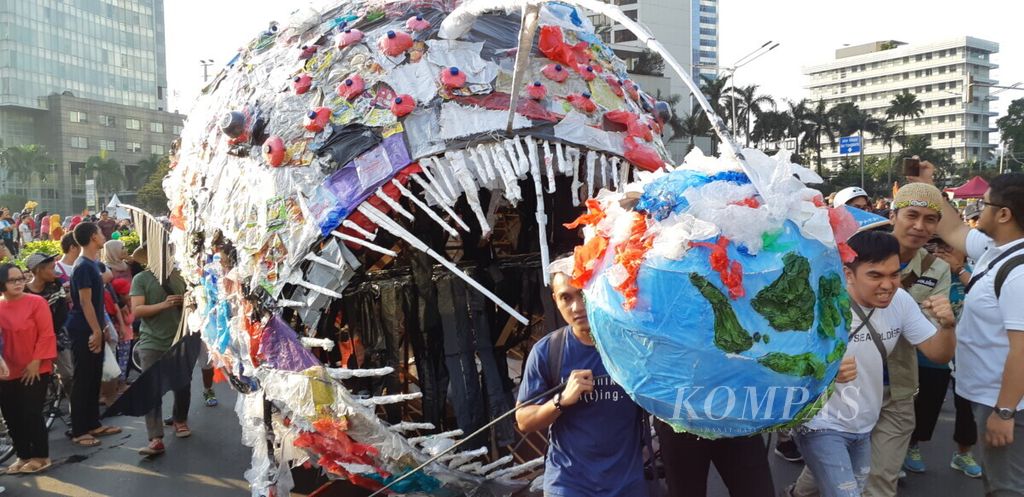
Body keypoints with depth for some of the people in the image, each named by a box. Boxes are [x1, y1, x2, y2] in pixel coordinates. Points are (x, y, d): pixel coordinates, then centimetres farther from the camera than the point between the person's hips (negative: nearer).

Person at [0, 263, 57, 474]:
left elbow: (46, 334, -9)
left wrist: (36, 362, -14)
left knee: (31, 414, -2)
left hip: (34, 371, -4)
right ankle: (23, 456, 24)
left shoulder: (36, 302, -7)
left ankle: (41, 456, 12)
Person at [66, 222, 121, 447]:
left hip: (92, 329, 9)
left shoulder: (91, 263, 12)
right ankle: (78, 431, 4)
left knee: (94, 378, 14)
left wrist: (100, 328, 19)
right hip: (84, 331, -9)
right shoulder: (83, 266, -17)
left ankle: (93, 424, 23)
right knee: (83, 380, -3)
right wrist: (96, 331, -19)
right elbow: (85, 302, -20)